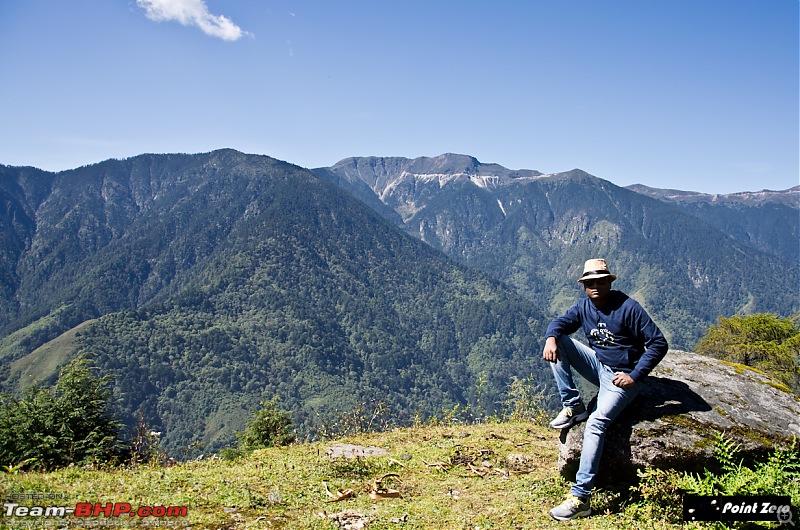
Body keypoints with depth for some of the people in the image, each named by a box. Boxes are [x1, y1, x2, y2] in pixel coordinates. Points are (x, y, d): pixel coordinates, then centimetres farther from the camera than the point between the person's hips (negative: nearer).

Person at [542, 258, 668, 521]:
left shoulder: (627, 307, -16)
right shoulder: (584, 306, 2)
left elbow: (659, 343, -16)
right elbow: (560, 323, 7)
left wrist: (635, 376, -22)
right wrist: (551, 338, -18)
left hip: (622, 376, -7)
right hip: (598, 365, 7)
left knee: (596, 422, -26)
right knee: (558, 343, -9)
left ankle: (581, 497, -26)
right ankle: (573, 408, -5)